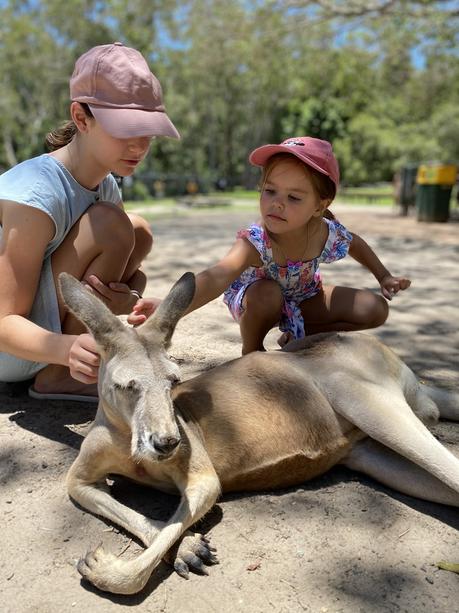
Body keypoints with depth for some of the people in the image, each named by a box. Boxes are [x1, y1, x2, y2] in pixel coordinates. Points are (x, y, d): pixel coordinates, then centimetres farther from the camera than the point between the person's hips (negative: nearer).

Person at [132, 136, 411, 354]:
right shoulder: (255, 243, -40)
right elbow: (216, 277, -59)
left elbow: (355, 243, 1)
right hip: (256, 301, -4)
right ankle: (252, 350, -9)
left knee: (377, 310, -5)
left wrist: (385, 277, 7)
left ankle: (297, 336, 6)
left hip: (304, 297, 5)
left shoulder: (328, 233, -25)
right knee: (266, 292, -41)